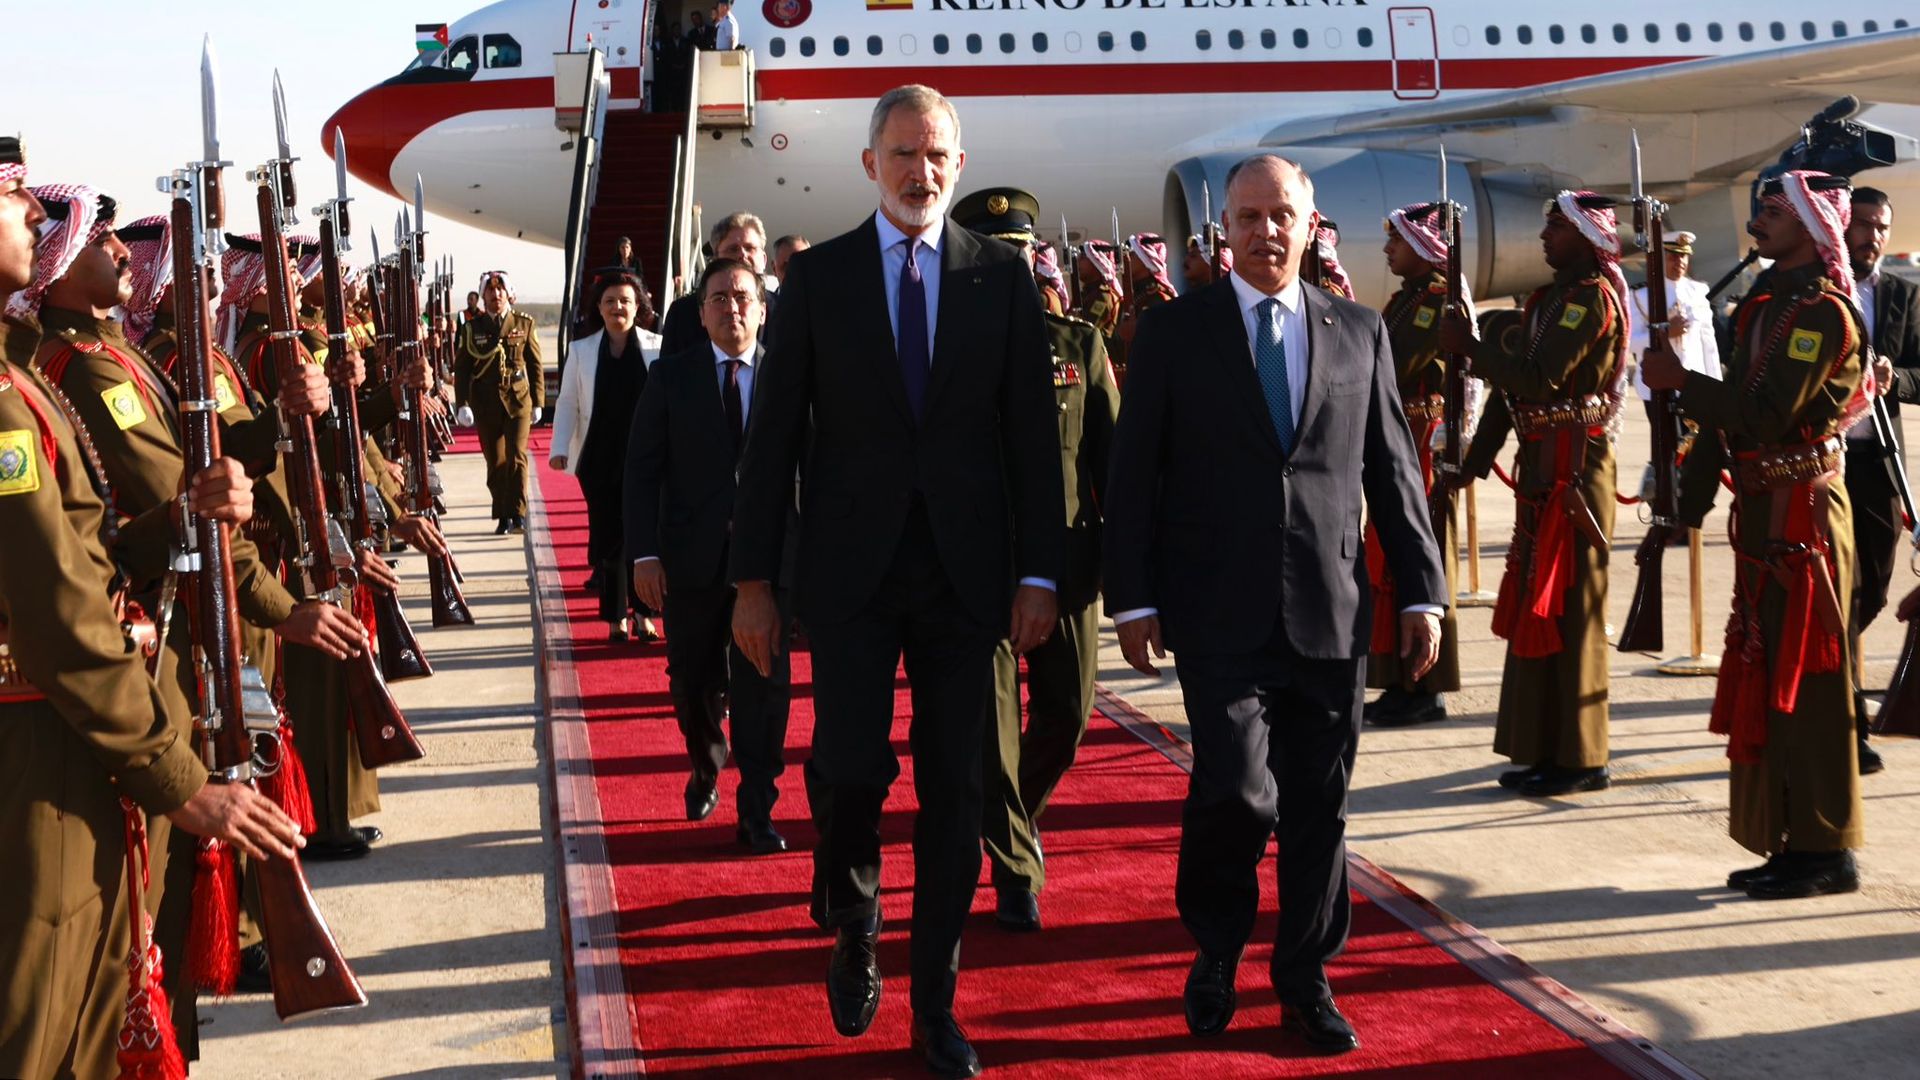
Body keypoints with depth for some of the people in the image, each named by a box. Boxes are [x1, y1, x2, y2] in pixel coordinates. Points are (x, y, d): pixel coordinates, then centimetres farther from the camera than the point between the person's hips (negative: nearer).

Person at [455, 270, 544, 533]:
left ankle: (518, 514, -10)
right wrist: (462, 405, -5)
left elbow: (535, 366, 7)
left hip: (518, 400, -1)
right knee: (495, 462, 5)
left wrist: (538, 402, 3)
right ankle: (502, 517, 13)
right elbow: (461, 369, 4)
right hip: (486, 405, 1)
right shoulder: (472, 329, 6)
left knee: (516, 457, -12)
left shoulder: (525, 324, 5)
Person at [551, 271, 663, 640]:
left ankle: (643, 613, 5)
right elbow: (568, 402, 7)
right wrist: (560, 448, -2)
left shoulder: (657, 348, 2)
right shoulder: (582, 351, 8)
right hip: (599, 458, 2)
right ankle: (616, 617, 15)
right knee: (607, 539, 6)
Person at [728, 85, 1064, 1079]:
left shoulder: (1002, 277, 4)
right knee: (849, 770, -6)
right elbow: (773, 435, 2)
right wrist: (753, 578, -2)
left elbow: (1032, 434, 3)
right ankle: (852, 934, 26)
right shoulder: (817, 278, 3)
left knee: (955, 789, 4)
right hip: (852, 574, -1)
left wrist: (1038, 573, -3)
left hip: (966, 574, 1)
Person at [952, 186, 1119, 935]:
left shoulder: (1080, 345, 6)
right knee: (992, 720, -1)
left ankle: (1017, 813, 38)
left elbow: (1111, 453, 6)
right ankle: (1015, 872, 11)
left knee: (1067, 712, 8)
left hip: (1068, 556, 2)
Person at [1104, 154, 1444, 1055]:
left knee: (1318, 806, 6)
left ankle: (1306, 981, 23)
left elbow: (1393, 471, 12)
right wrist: (1132, 598, -5)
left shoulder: (1360, 333, 10)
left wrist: (1421, 593, 7)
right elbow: (1133, 475, 2)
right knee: (1236, 789, -13)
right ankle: (1214, 950, 14)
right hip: (1220, 613, -3)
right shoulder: (1173, 332, 3)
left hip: (1328, 613, 3)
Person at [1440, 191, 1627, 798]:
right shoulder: (1553, 297, 17)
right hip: (1542, 464, 10)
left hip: (1572, 468, -10)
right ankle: (1547, 750, 20)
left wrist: (1468, 345, -15)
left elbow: (1539, 379, -23)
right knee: (1534, 607, 12)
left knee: (1567, 609, -4)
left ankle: (1581, 759, 3)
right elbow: (1516, 381, 17)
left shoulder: (1593, 297, -13)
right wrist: (1476, 459, 13)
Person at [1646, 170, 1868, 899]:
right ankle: (1791, 841, 19)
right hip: (1762, 511, 9)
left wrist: (1680, 380, -17)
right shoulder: (1765, 305, 15)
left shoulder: (1824, 312, -13)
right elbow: (1732, 411, 16)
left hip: (1802, 513, -9)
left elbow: (1768, 413, -25)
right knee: (1764, 676, 11)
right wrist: (1685, 507, 12)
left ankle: (1826, 851, 3)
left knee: (1804, 681, -5)